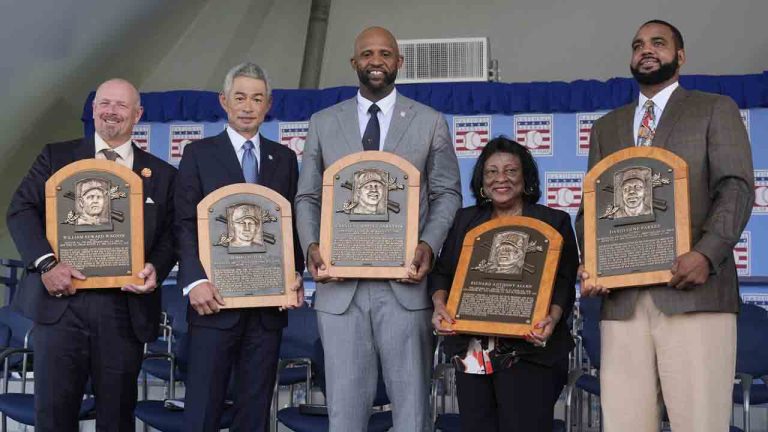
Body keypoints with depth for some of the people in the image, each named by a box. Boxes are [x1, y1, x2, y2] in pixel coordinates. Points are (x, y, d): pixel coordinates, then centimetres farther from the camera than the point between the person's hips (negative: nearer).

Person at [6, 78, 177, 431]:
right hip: (61, 301, -1)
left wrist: (156, 268, -11)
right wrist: (46, 263, -14)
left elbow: (172, 233, 9)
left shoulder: (161, 175, 12)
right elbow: (21, 210, 1)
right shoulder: (56, 157, 9)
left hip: (125, 307, 1)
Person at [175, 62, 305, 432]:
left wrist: (295, 274, -3)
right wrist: (196, 282, -15)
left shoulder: (284, 158, 13)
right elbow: (185, 225, -2)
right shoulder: (198, 154, 4)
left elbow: (294, 223, 13)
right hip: (216, 300, -3)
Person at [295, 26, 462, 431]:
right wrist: (312, 246, -7)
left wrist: (429, 244, -10)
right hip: (340, 284, 1)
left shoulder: (430, 122, 7)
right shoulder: (323, 123, 11)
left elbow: (447, 194, 7)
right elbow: (307, 197, 11)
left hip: (404, 281, -1)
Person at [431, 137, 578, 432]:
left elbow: (564, 281, 0)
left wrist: (553, 318, -19)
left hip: (528, 352, -3)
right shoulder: (465, 220, 18)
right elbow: (442, 271, 16)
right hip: (471, 354, 4)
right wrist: (439, 304, -5)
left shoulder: (554, 222, 7)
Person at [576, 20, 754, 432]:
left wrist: (706, 254, -16)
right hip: (621, 298, 3)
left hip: (693, 292, -3)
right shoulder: (605, 127, 24)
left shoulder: (715, 109, 13)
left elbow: (737, 187, 1)